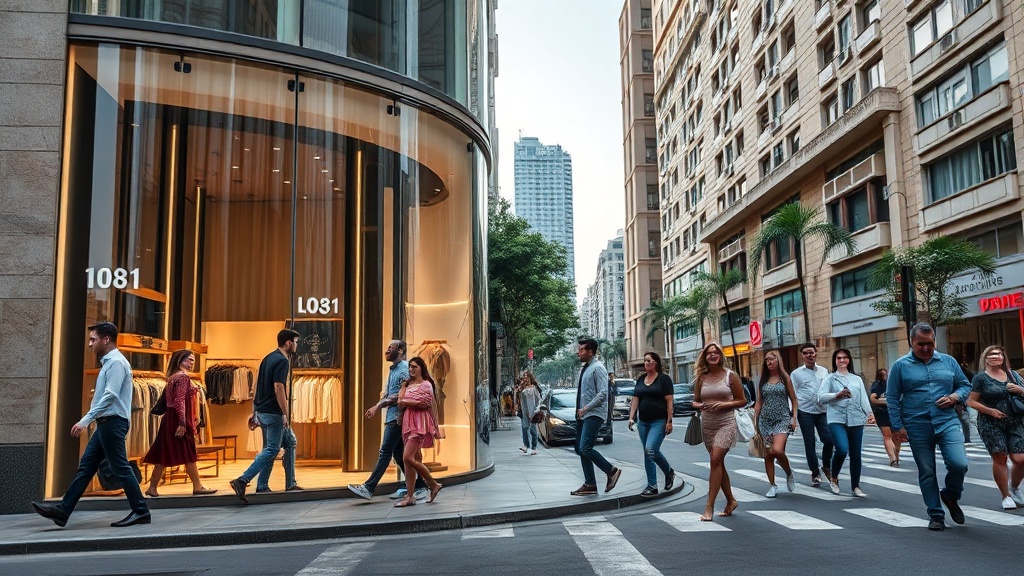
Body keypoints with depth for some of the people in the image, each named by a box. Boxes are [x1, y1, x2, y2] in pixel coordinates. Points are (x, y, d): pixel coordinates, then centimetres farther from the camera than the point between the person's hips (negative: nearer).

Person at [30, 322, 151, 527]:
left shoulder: (116, 362, -13)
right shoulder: (108, 362, 18)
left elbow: (110, 396, -22)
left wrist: (85, 420, -23)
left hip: (113, 423, -10)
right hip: (106, 423, 10)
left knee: (120, 468, -6)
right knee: (85, 466, 8)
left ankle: (141, 512, 0)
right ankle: (62, 510, 10)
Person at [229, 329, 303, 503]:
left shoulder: (268, 358, 14)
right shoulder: (282, 361, -14)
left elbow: (258, 386, 16)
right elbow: (278, 388, -22)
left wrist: (254, 412, 19)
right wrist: (285, 414, -20)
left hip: (261, 411, 10)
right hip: (273, 413, -10)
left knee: (290, 442, 15)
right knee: (271, 450, -6)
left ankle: (290, 483, 15)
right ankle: (242, 481, -12)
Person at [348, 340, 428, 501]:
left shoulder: (405, 368, -10)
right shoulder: (393, 369, 20)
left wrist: (379, 405, -17)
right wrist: (377, 406, 4)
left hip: (398, 416, -10)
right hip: (392, 416, 10)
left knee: (385, 452, -8)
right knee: (398, 453, 10)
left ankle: (369, 488, -8)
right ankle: (418, 486, 16)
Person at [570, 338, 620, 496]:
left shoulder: (597, 368, -12)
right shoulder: (583, 368, 15)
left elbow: (602, 394, -19)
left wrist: (586, 408, -17)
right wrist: (580, 411, 11)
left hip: (594, 415, -9)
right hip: (583, 415, 9)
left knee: (585, 448, -17)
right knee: (580, 449, 7)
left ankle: (611, 471, 0)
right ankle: (590, 485, 14)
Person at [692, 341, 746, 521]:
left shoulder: (730, 376, -2)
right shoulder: (701, 378, 7)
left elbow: (742, 401, 1)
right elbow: (695, 401, 13)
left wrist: (724, 404, -14)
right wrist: (700, 405, -10)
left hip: (726, 423, -5)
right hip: (707, 424, 5)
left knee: (716, 460, -16)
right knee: (718, 463, 12)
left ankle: (709, 506, -13)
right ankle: (731, 501, 29)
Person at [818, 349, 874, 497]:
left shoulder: (857, 379, 17)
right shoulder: (830, 378, 7)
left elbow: (863, 398, 8)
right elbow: (821, 397, -4)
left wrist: (869, 413, -7)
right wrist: (837, 395, -18)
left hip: (856, 420, 3)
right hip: (837, 419, -3)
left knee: (856, 454, 5)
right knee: (842, 449, -20)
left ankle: (855, 486, 19)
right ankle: (833, 478, 5)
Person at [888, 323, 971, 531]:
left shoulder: (948, 362, 8)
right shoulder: (900, 365, 0)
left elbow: (965, 386, 16)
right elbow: (892, 398, 1)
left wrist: (955, 397, -6)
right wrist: (897, 426, -5)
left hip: (947, 422, 1)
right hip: (917, 427, -1)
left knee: (959, 464, -15)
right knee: (926, 473, 5)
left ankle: (951, 496, 16)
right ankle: (936, 515, 19)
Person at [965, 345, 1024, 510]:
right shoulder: (981, 378, -1)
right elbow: (971, 401, -3)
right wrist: (990, 411, -13)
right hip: (991, 424, -3)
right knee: (1000, 458, -5)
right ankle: (1006, 496, 9)